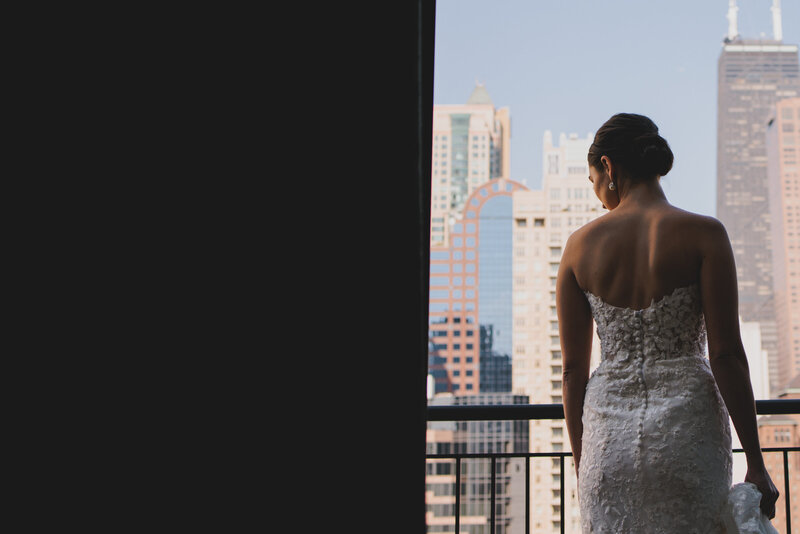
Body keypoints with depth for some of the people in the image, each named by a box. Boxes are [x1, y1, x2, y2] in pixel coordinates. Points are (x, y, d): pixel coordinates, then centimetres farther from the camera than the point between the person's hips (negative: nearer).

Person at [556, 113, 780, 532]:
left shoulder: (580, 244, 2)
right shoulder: (703, 233, -4)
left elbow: (573, 368, 5)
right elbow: (726, 355, -9)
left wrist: (581, 464, 14)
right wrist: (755, 464, -2)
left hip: (609, 430, 2)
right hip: (687, 426, -2)